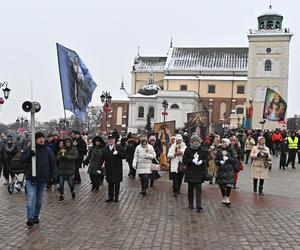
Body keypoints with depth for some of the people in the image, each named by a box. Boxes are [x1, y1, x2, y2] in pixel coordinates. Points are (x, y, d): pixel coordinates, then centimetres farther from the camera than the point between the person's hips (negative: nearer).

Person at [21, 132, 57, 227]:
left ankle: (36, 215, 27)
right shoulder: (29, 149, 0)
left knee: (40, 199, 13)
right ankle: (30, 218, -7)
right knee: (31, 197, -11)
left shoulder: (47, 150, 4)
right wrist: (29, 154, -25)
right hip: (31, 178, -3)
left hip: (43, 178, 3)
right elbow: (22, 159, -7)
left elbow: (53, 163, 5)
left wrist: (54, 176, -2)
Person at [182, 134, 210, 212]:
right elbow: (184, 160, -4)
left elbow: (207, 159, 2)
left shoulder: (203, 150, 2)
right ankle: (190, 204, 26)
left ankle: (198, 206, -4)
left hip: (200, 172, -1)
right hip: (190, 172, 1)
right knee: (190, 188, 11)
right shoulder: (188, 150, 0)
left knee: (198, 189, -6)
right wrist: (192, 161, -19)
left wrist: (202, 161, -18)